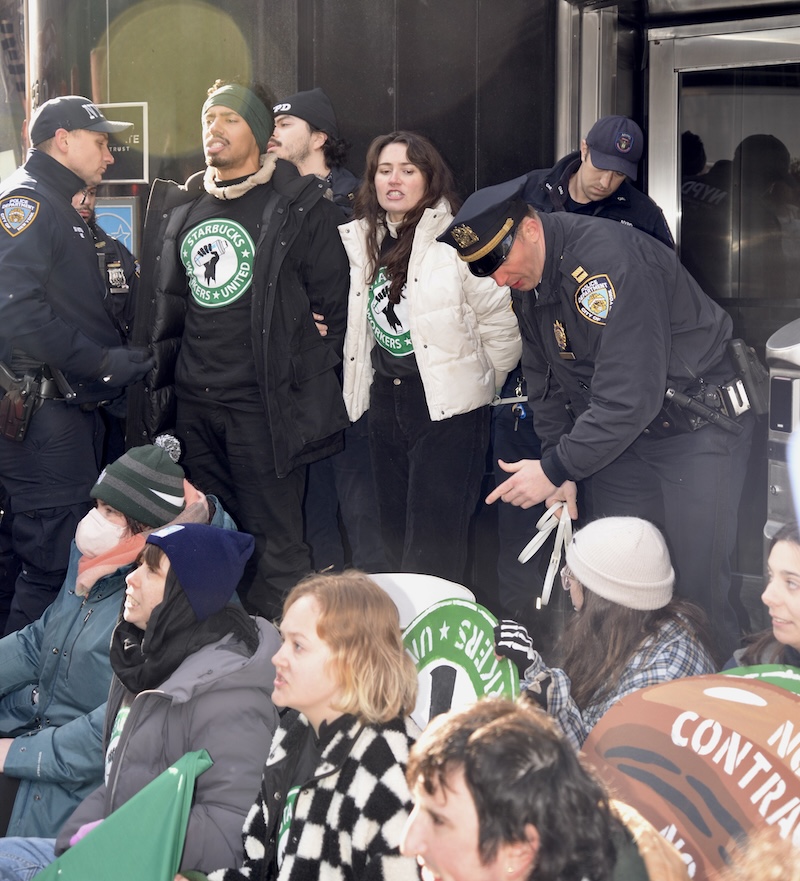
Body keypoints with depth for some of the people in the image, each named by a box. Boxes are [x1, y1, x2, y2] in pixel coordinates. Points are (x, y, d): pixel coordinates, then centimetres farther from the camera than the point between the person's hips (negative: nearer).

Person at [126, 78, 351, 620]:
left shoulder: (299, 208, -4)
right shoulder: (177, 208, 14)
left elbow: (334, 301, -4)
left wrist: (307, 382, -6)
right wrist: (158, 382, 13)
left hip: (263, 403, -6)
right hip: (193, 402, 6)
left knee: (274, 541, -3)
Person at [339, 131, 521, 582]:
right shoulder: (362, 241, 8)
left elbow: (500, 326, -10)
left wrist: (477, 385, -1)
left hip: (447, 404, -7)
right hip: (385, 401, 7)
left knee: (433, 544, -6)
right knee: (396, 532, 15)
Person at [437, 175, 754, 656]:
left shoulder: (607, 260, -28)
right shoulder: (530, 278, 2)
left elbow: (630, 394, -30)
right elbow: (546, 381, 13)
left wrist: (557, 468, -23)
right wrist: (559, 467, 3)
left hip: (700, 427, -8)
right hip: (625, 433, 8)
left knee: (698, 585, -7)